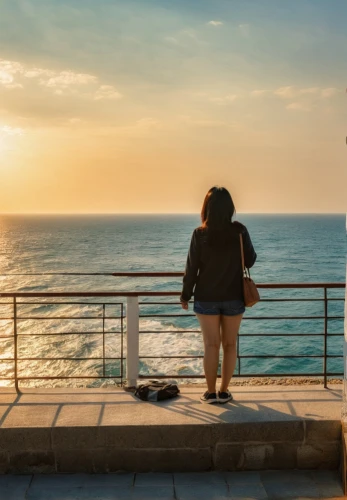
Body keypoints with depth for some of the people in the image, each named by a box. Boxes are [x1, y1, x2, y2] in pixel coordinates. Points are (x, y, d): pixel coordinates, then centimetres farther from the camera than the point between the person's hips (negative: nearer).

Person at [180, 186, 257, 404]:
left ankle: (211, 392, 13)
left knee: (211, 345, 7)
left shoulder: (200, 234, -11)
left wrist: (185, 295, 5)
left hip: (207, 298, -1)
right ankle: (224, 391, 18)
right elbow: (250, 261, 1)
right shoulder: (240, 230, -9)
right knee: (230, 345, 12)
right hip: (233, 298, 1)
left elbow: (192, 268, -7)